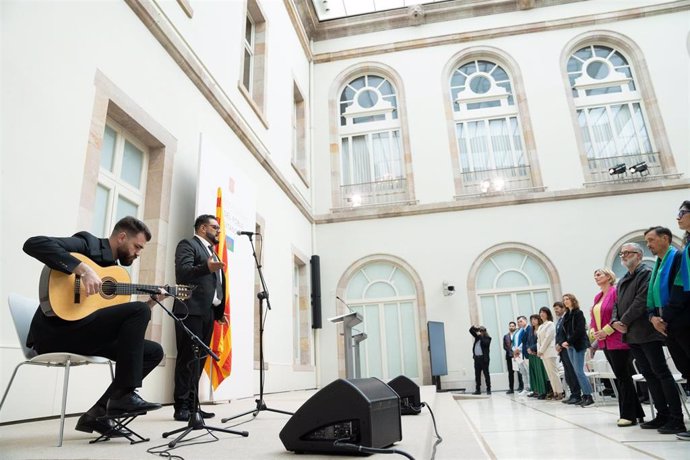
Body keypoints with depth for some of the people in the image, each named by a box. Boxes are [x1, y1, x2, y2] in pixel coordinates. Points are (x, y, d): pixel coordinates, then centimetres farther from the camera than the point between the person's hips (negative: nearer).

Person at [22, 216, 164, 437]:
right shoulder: (88, 243, -3)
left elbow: (120, 318, 19)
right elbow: (34, 243, -21)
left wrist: (152, 301, 8)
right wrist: (83, 269, -29)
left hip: (84, 333, 8)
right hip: (55, 330, -8)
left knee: (154, 351, 0)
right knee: (139, 310, -25)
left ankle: (98, 413, -1)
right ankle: (124, 395, -20)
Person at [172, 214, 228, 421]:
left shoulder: (212, 252, 25)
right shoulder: (188, 244, 0)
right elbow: (183, 272, -15)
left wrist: (219, 311, 16)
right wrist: (207, 268, -31)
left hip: (208, 312, 8)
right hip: (191, 310, -8)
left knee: (199, 360, 8)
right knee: (187, 358, -6)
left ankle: (192, 404, 12)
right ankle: (181, 407, -2)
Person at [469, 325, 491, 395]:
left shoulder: (487, 338, -2)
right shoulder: (477, 336, 15)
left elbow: (485, 343, -21)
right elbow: (471, 330, 18)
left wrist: (480, 336, -17)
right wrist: (474, 327, -2)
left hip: (484, 358, -6)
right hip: (477, 358, 6)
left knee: (486, 374, 0)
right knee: (477, 374, 7)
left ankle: (488, 389, 6)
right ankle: (478, 390, 11)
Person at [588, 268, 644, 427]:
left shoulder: (616, 291, -9)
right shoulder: (597, 296, 16)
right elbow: (593, 317, 19)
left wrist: (607, 330, -17)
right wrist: (593, 331, 1)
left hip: (617, 340, -8)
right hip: (604, 342, 8)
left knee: (623, 377, -4)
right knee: (619, 377, 12)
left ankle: (629, 415, 3)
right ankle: (634, 412, 21)